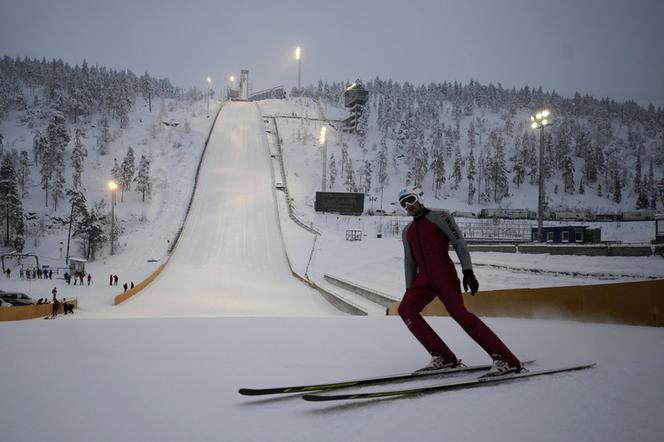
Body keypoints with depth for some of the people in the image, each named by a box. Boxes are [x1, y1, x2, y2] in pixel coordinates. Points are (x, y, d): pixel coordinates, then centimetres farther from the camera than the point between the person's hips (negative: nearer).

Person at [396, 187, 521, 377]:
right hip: (424, 279, 6)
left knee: (459, 313, -20)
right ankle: (443, 357, -9)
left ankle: (505, 359, -18)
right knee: (405, 309, -12)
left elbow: (459, 242, -6)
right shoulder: (407, 232, 19)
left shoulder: (439, 216, 0)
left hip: (445, 275, -6)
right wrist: (410, 290, 15)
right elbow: (410, 262, 21)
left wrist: (468, 272, -15)